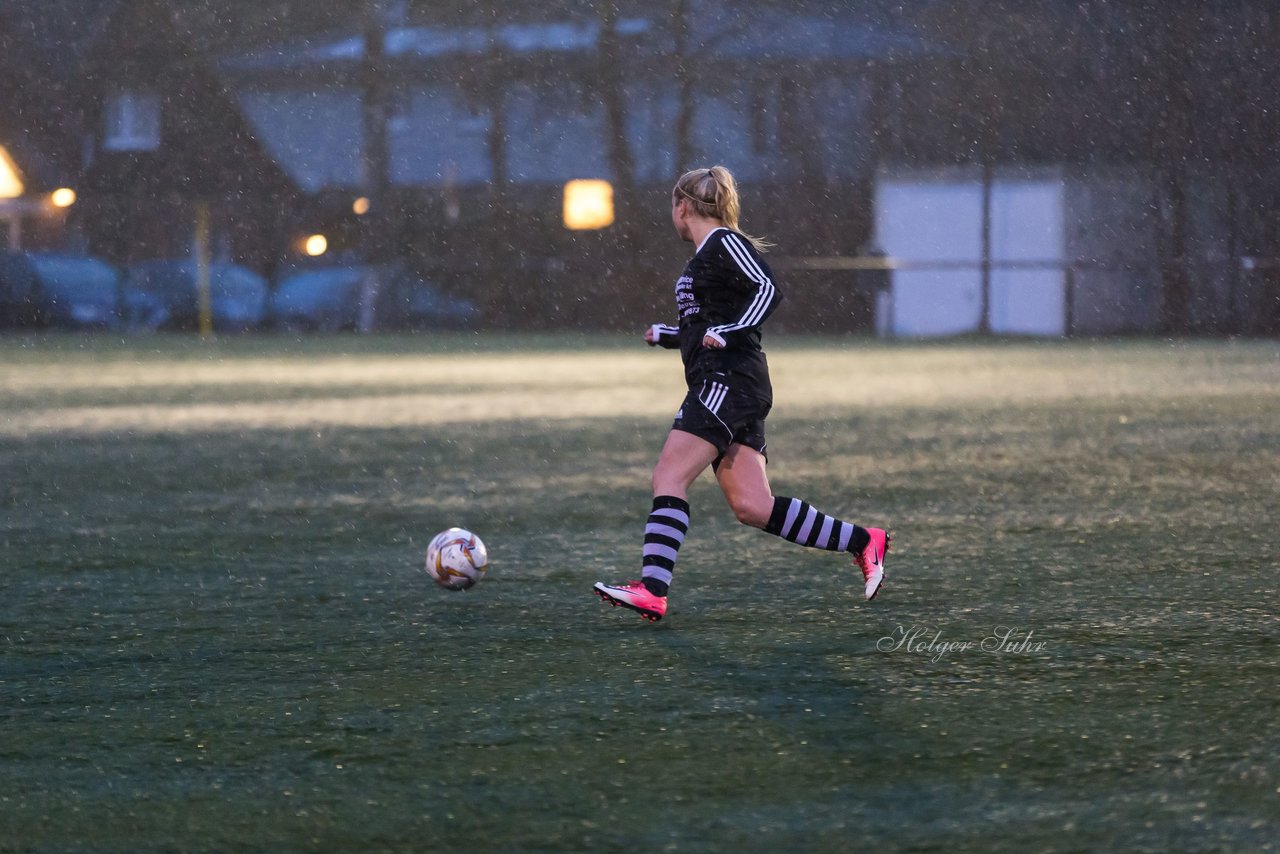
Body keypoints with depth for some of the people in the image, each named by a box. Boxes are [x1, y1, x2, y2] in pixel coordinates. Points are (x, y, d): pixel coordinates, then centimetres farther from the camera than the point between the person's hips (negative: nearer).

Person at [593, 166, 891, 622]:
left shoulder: (725, 243, -5)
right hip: (720, 386, 9)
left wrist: (728, 333, -25)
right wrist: (664, 335, 38)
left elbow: (767, 289, -18)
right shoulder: (706, 255, 23)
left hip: (729, 382, -9)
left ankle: (652, 591, -22)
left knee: (668, 478, -15)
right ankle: (863, 542, 4)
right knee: (752, 506, 1)